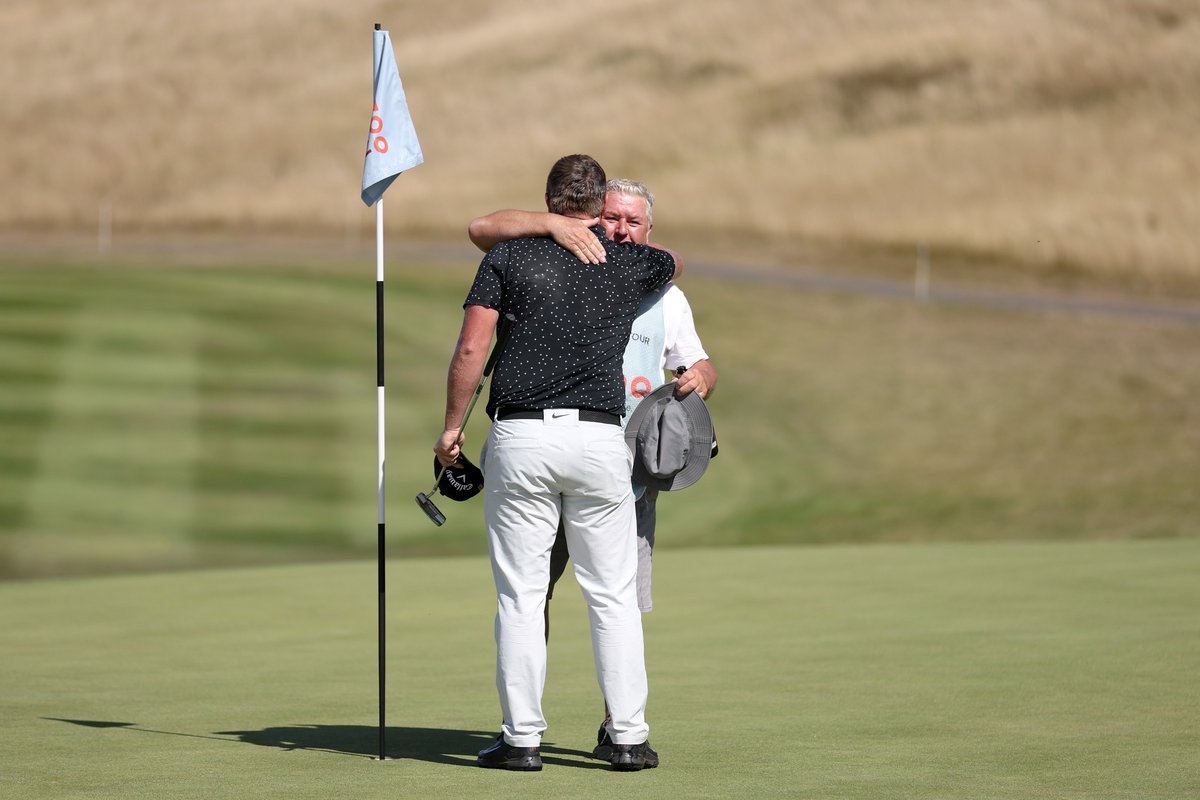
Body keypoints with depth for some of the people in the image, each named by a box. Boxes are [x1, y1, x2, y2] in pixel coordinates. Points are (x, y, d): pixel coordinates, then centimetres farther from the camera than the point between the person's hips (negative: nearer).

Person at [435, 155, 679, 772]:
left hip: (520, 436, -1)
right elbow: (672, 261, 36)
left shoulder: (508, 257, 4)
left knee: (520, 594, 2)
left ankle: (521, 738, 3)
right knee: (613, 595, 7)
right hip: (600, 438, 1)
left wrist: (452, 426, 6)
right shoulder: (629, 263, 11)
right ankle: (628, 737, 6)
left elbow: (470, 350, -3)